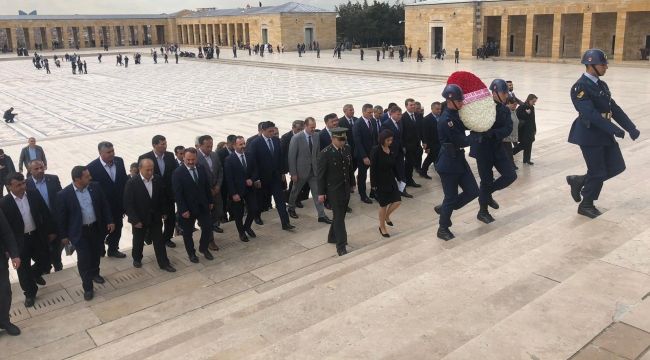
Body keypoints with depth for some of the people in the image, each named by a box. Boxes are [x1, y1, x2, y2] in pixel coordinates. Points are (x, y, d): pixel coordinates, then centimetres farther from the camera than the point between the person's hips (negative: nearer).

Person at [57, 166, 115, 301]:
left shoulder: (95, 187, -6)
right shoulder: (64, 195, -17)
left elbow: (104, 205, 5)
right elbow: (61, 217, -8)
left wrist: (109, 221, 2)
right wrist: (64, 235, -4)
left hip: (96, 228, 4)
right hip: (79, 232, -4)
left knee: (96, 253, 20)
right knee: (83, 259, -1)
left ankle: (94, 273, 47)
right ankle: (87, 287, 14)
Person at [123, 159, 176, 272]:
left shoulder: (158, 179, -9)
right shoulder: (132, 183, -19)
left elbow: (162, 197, 5)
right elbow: (128, 204, -16)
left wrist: (163, 212, 7)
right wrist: (135, 220, -17)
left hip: (155, 217, 3)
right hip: (139, 219, -2)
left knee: (159, 241, 8)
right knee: (138, 241, 18)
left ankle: (164, 263, 18)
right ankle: (137, 259, 41)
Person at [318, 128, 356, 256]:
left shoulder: (347, 149, 1)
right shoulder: (325, 153, -16)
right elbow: (321, 174, -12)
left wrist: (352, 183, 16)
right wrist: (321, 193, -11)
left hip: (346, 188, 6)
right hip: (333, 189, -6)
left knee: (341, 215, 16)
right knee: (339, 217, -5)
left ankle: (332, 237, 35)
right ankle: (341, 246, 0)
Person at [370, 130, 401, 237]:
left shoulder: (391, 149, 2)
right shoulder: (376, 150, -15)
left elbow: (393, 166, 10)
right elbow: (372, 168, -14)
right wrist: (373, 184, -14)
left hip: (390, 180, 6)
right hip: (380, 182, -5)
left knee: (397, 201, 0)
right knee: (383, 205, 4)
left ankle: (386, 216, 31)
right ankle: (382, 227, 24)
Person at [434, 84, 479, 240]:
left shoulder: (456, 115, 6)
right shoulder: (446, 120, -22)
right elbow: (462, 141, -21)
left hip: (459, 159, 9)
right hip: (448, 163, -9)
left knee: (473, 191, 9)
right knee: (451, 197, 2)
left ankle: (443, 208, 27)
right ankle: (443, 229, 21)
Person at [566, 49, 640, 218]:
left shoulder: (601, 85, 11)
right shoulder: (580, 87, -17)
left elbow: (614, 108, 11)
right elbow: (590, 114, -26)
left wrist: (631, 128, 2)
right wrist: (614, 129, -29)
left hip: (604, 134, 9)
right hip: (589, 136, -9)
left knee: (616, 167, 9)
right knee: (598, 173, 1)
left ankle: (579, 181, 24)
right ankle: (586, 205, 22)